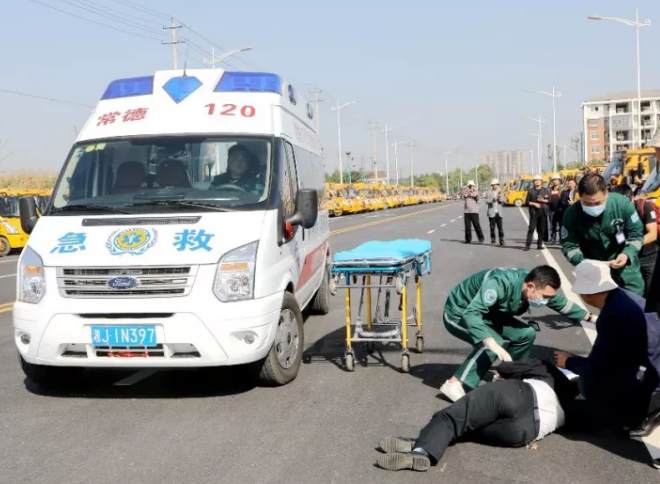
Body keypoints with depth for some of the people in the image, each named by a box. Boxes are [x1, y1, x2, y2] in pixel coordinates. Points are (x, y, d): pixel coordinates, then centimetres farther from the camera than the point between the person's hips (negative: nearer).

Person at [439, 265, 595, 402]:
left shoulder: (537, 285, -12)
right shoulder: (500, 284, -38)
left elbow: (562, 303, 6)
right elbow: (471, 314, -47)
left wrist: (590, 317, 14)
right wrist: (494, 346, -55)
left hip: (485, 314, 8)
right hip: (459, 314, -8)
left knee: (526, 334, -1)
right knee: (495, 342, -30)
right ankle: (455, 385, -27)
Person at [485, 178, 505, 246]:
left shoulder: (500, 193, 12)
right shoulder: (489, 193, 4)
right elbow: (487, 201, -7)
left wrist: (500, 198, -12)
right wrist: (493, 199, -22)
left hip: (499, 213, 2)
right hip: (492, 213, -2)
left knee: (500, 227, -2)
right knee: (492, 228, 0)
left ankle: (501, 241, 2)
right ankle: (493, 241, 7)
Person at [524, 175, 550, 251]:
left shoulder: (545, 190, 10)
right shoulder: (531, 191, 7)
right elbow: (527, 202, 5)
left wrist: (543, 200, -11)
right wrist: (534, 204, -11)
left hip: (543, 212, 2)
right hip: (533, 212, -2)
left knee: (542, 229, 4)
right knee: (531, 229, -8)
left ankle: (539, 244, 12)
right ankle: (528, 245, -10)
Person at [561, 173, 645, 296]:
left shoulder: (622, 203, -20)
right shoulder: (572, 213, -21)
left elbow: (636, 234, -9)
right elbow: (569, 245, -12)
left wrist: (627, 254, -26)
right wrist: (582, 262, -30)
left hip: (626, 267, 1)